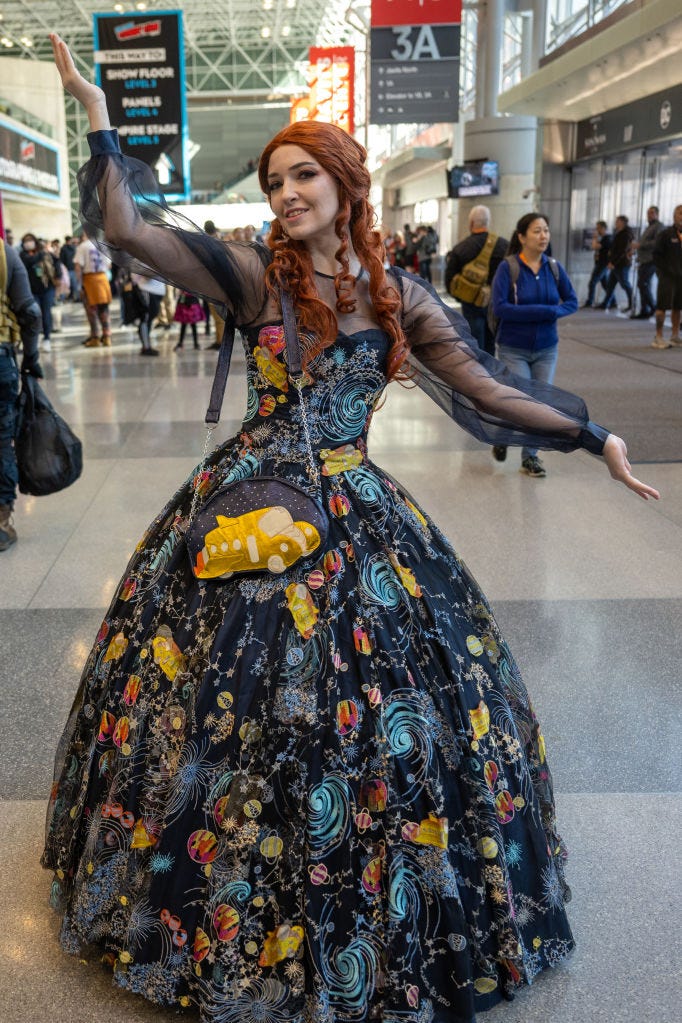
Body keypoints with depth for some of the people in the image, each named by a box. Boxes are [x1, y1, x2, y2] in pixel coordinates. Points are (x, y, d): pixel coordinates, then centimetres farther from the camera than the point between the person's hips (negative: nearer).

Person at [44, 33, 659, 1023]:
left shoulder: (401, 296, 3)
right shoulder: (254, 273, -2)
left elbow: (488, 389, 4)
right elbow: (126, 228, -8)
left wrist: (597, 438, 3)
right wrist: (98, 113, -9)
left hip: (357, 516, 2)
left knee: (387, 707, 7)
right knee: (238, 701, 5)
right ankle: (228, 911, 33)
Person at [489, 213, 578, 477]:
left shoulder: (554, 267, 0)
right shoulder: (508, 267, -11)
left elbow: (572, 301, 7)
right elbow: (499, 307, -19)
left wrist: (556, 312, -15)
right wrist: (544, 311, -21)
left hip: (546, 349, 4)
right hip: (514, 349, -4)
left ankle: (530, 456, 22)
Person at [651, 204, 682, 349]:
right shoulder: (666, 233, -5)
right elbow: (657, 255, -7)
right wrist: (664, 270, -12)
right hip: (667, 277, -6)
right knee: (663, 306, -6)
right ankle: (659, 337, -4)